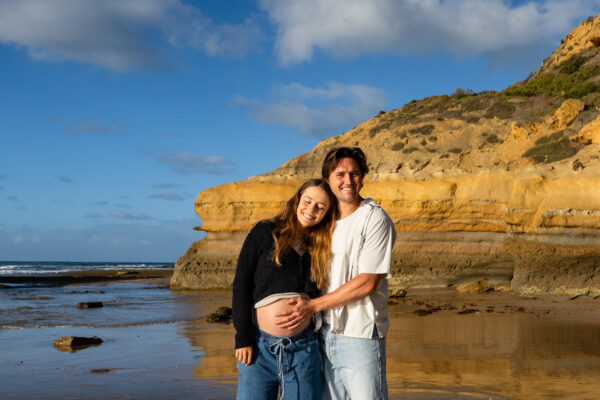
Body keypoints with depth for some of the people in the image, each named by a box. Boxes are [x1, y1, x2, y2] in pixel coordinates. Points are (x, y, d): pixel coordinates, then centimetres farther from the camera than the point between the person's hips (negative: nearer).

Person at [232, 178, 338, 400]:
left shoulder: (320, 248, 12)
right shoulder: (264, 233, 2)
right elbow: (241, 285, -2)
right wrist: (243, 337, -8)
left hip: (303, 348, 3)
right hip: (260, 347, -3)